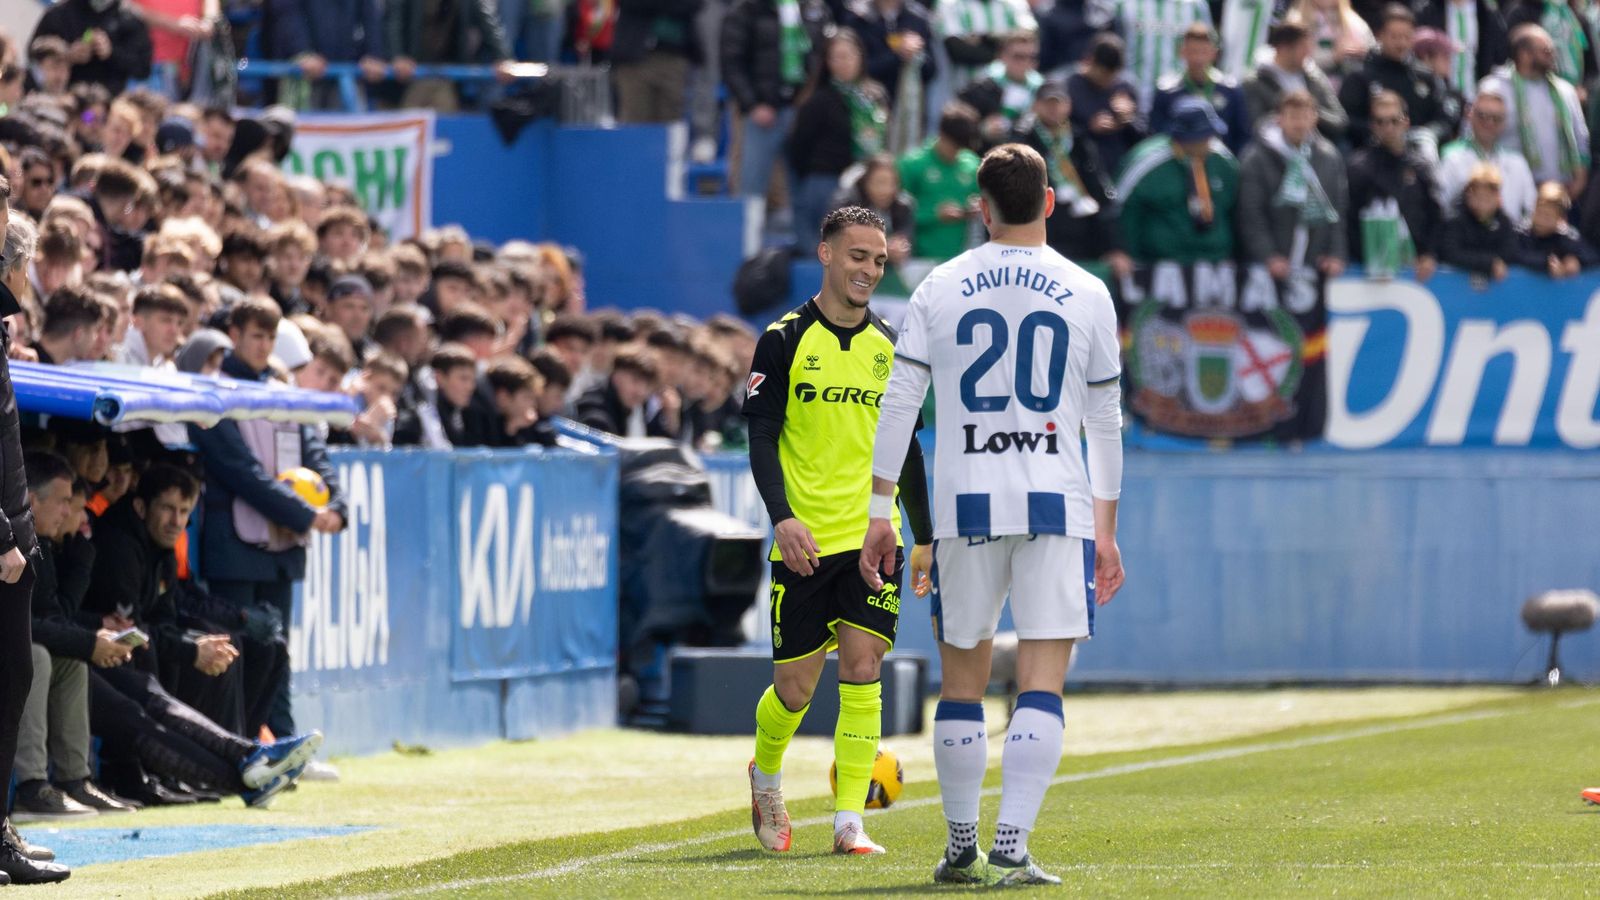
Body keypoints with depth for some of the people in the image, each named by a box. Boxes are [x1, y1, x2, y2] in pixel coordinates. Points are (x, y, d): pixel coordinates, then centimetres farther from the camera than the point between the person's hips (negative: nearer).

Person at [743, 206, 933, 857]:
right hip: (805, 544, -2)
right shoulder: (785, 341, -2)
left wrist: (925, 538, 16)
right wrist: (783, 516, -21)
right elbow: (762, 438, -6)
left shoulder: (889, 348, 10)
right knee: (795, 689, 4)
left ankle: (849, 821, -7)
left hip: (873, 537, 2)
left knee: (862, 672, -9)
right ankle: (766, 778, 34)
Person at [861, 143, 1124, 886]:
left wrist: (880, 510, 7)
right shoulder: (1087, 295, 5)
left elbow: (898, 403, 2)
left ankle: (962, 849, 17)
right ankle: (1011, 849, -16)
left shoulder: (941, 288, 4)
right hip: (1059, 507, -1)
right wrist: (1106, 531, 15)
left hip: (965, 504, 1)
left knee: (962, 680, 12)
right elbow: (1106, 425, 9)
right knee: (1042, 680, -4)